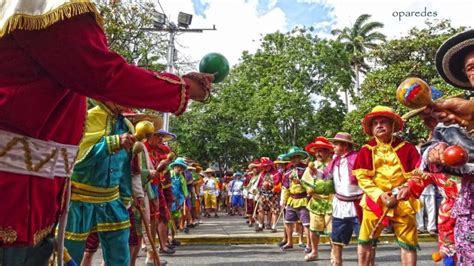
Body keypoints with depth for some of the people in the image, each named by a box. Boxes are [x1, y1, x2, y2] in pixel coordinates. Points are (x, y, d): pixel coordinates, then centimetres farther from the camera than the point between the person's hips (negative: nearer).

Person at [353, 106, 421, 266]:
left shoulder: (407, 148, 1)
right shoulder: (366, 150, 1)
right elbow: (362, 177, -3)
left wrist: (407, 188, -18)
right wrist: (380, 195, -15)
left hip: (403, 202, 0)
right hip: (374, 202, 0)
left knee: (408, 244, 8)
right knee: (365, 242, 2)